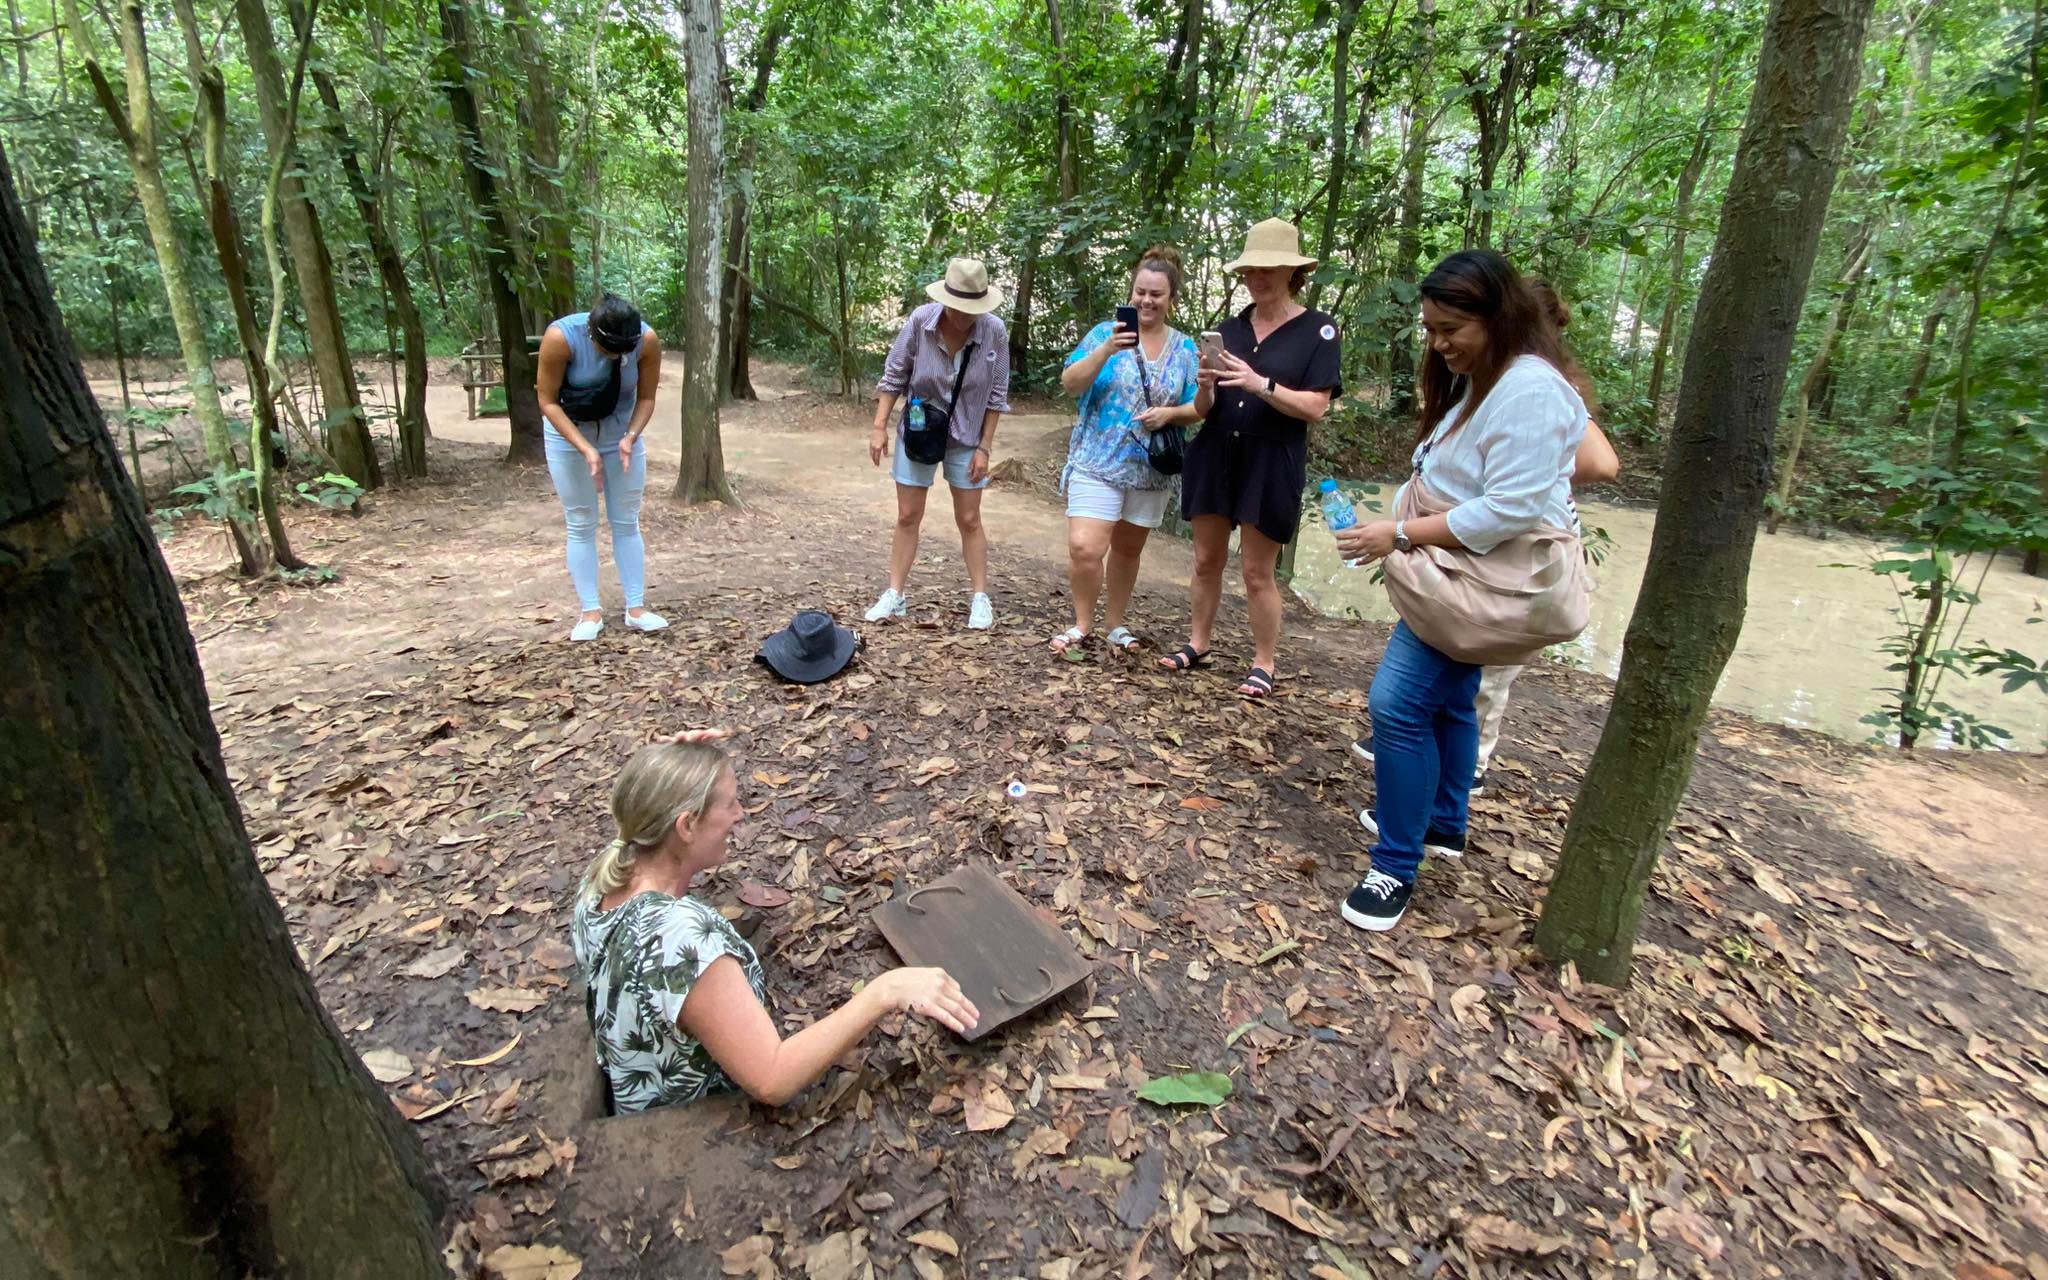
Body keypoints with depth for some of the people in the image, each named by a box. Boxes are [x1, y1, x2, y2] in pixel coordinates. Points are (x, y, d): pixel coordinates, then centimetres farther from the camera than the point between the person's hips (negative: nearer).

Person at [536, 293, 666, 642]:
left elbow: (646, 397, -11)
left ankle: (637, 608, 9)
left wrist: (631, 436, -28)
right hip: (569, 434, -2)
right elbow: (548, 401, -21)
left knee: (627, 522, 4)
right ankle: (590, 612, 7)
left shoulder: (648, 339, -24)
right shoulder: (560, 337, -30)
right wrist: (586, 449, -30)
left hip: (622, 434, 2)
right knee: (581, 525, 1)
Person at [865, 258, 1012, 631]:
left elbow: (996, 395, -8)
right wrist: (880, 428, -8)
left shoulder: (994, 331, -17)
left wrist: (984, 447, -8)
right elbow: (894, 376, -6)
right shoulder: (920, 321, -17)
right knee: (907, 517, 6)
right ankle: (895, 595, 16)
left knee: (969, 520, 6)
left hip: (965, 438, 0)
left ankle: (981, 599, 16)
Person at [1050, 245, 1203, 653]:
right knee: (1085, 548, -14)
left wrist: (1170, 413, -13)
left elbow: (1196, 409, 8)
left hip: (1152, 469, 3)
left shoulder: (1185, 348, 6)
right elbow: (1070, 383, -12)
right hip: (1098, 462, -3)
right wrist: (1107, 350, -26)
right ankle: (1082, 624, 7)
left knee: (1128, 550, 14)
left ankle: (1116, 623, 30)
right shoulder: (1105, 332, -2)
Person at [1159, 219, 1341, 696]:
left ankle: (1265, 664, 12)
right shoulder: (1230, 328, 9)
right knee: (1207, 560, 11)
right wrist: (1205, 385, -14)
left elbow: (1315, 407, -11)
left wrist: (1260, 384, -23)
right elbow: (1203, 408, 9)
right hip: (1214, 457, 4)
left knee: (1257, 571, -1)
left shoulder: (1318, 330, -3)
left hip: (1271, 465, -4)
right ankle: (1198, 644, 25)